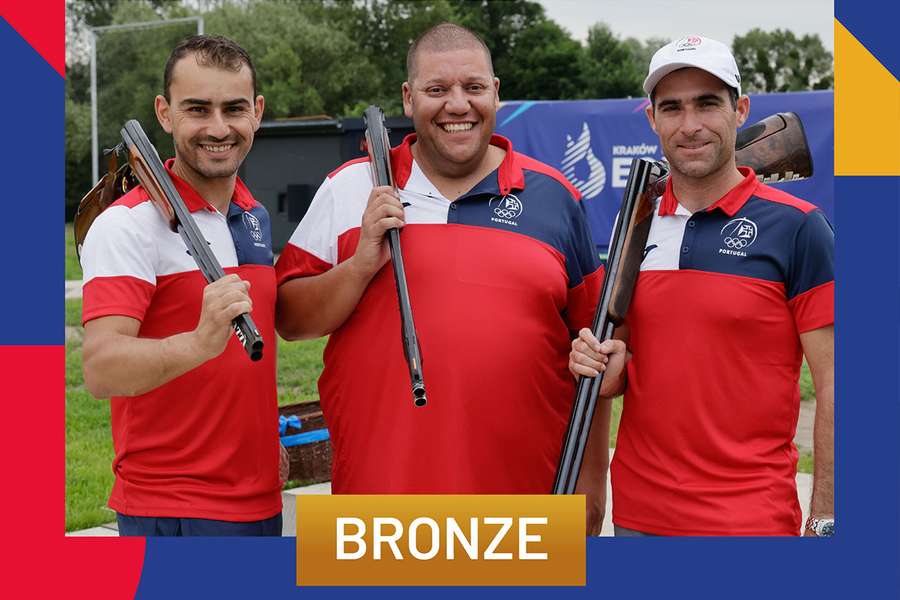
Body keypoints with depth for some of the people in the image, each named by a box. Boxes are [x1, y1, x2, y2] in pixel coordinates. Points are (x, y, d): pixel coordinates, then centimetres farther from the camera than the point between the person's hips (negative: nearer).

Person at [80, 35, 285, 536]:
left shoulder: (257, 217, 9)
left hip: (260, 501, 7)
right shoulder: (128, 224, -14)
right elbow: (101, 369, -24)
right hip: (172, 510, -7)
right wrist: (199, 344, -40)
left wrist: (268, 440, 13)